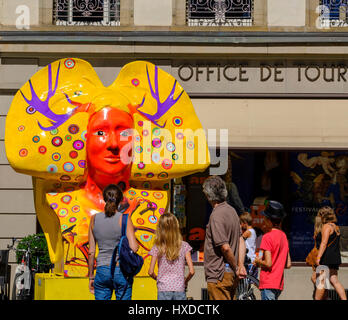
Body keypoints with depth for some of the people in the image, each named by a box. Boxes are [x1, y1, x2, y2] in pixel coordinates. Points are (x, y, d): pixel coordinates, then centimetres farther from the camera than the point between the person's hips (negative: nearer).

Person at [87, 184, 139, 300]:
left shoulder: (95, 219, 2)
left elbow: (91, 251, 5)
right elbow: (133, 248, -15)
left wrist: (91, 276, 13)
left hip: (102, 271, 3)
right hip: (121, 271, -3)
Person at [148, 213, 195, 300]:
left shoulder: (157, 248, -2)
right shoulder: (184, 246, -1)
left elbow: (151, 272, -3)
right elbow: (191, 271, -5)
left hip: (163, 289, 0)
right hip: (179, 289, 0)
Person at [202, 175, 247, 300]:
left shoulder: (216, 216, -17)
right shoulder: (232, 211, 11)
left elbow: (225, 247, -21)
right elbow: (241, 242, 11)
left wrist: (236, 268, -8)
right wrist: (241, 266, 4)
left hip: (219, 275, -9)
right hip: (231, 275, 9)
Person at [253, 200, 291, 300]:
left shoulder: (267, 237, -13)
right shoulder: (283, 236, 10)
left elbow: (268, 263, -17)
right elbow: (288, 264, 12)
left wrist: (258, 261, 1)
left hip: (268, 284, -8)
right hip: (279, 284, 8)